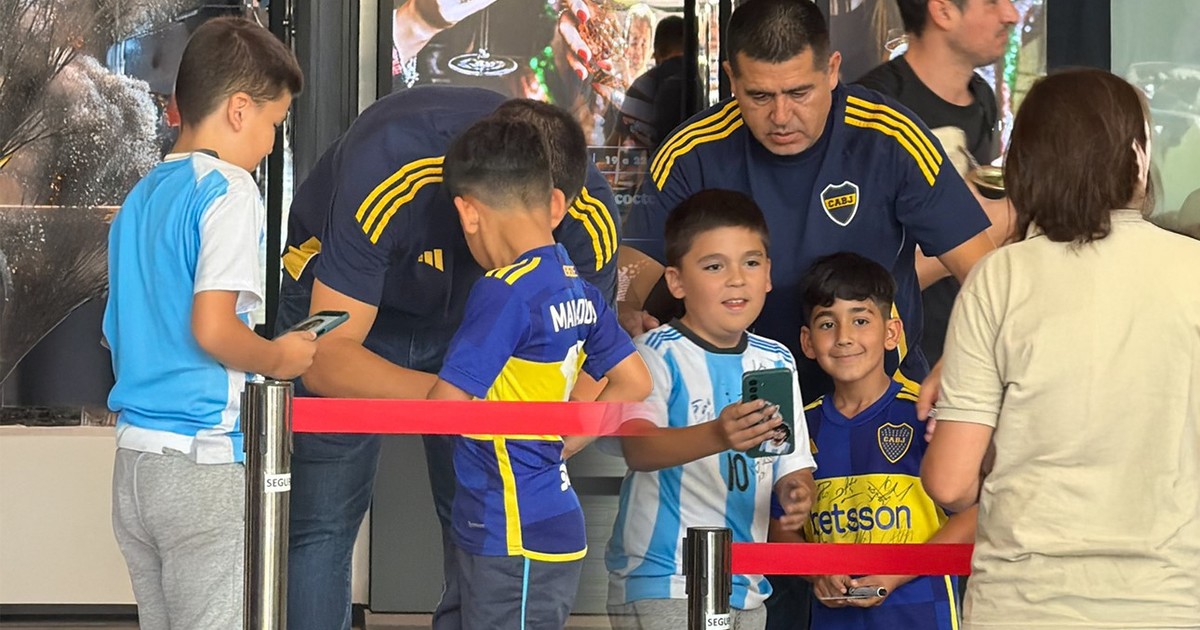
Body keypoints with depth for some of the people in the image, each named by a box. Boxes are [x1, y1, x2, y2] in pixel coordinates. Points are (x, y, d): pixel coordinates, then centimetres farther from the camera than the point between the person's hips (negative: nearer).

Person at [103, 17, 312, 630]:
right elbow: (212, 328, -21)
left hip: (133, 458, 8)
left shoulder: (141, 196, 14)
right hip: (200, 463, -8)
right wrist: (279, 358, -3)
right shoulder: (228, 188, -10)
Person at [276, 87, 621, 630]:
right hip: (342, 298, -2)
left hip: (475, 316, 3)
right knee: (322, 524, -9)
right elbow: (325, 356, -38)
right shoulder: (386, 177, -40)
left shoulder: (590, 218, -30)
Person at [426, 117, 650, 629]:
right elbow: (634, 382, 16)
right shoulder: (577, 289, 7)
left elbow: (443, 408, -21)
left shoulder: (506, 292, -18)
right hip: (554, 524, 9)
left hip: (515, 539, -9)